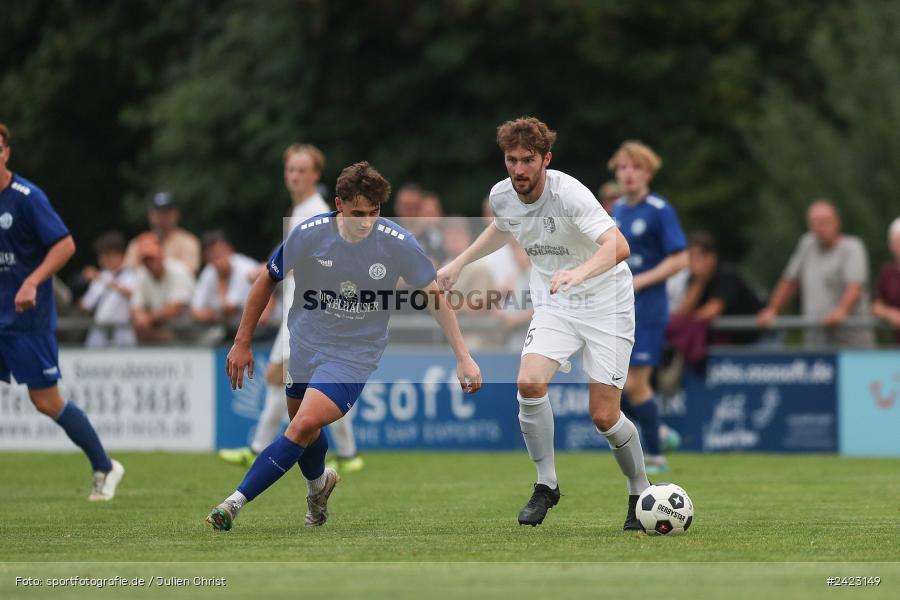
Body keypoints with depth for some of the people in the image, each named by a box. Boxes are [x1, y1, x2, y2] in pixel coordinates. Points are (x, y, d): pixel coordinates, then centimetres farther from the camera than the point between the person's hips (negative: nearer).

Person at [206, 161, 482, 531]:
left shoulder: (398, 243, -17)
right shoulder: (308, 234, -15)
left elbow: (435, 296, -7)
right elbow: (267, 281, 0)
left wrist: (463, 357, -8)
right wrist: (242, 343, 2)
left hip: (354, 354, -3)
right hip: (303, 344, 3)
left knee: (304, 426, -20)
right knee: (304, 428, 15)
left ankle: (236, 502, -17)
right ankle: (318, 483, 50)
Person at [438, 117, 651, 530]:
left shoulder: (567, 193, -26)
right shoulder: (501, 196, -6)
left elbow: (617, 245, -40)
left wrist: (579, 273, -56)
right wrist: (459, 263, 19)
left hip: (605, 301, -5)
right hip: (554, 306, 5)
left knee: (604, 417, -8)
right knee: (529, 383, -21)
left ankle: (640, 494, 18)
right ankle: (546, 485, -4)